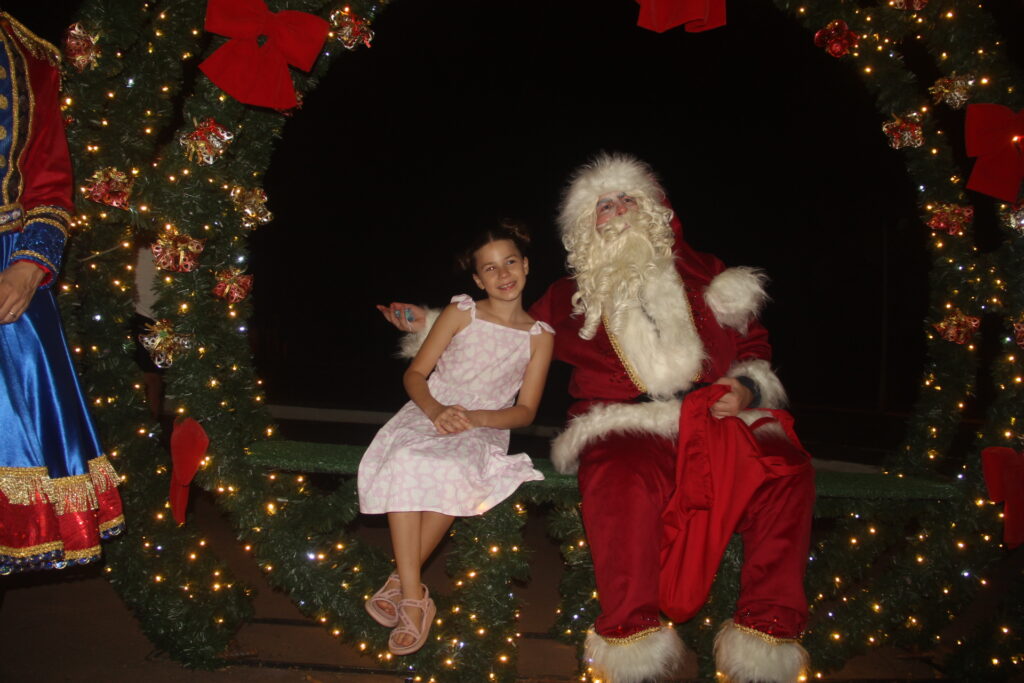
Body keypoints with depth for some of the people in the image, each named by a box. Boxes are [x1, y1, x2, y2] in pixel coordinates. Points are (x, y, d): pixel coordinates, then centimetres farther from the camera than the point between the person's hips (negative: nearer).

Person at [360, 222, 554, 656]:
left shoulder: (539, 336, 7)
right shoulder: (462, 312, 7)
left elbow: (525, 411, 4)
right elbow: (415, 373, 4)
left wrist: (474, 418, -15)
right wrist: (435, 410, -17)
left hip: (485, 427, -1)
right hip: (430, 413, 1)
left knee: (457, 472, -37)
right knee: (407, 461, -35)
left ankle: (400, 581, -24)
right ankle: (413, 596, -32)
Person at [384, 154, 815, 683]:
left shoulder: (703, 276, 23)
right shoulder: (571, 297, 21)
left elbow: (753, 343, 27)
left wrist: (747, 387, 6)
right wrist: (433, 327, 23)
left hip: (718, 418, 2)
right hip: (630, 426, -2)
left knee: (786, 468, -28)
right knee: (622, 478, -39)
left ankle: (768, 630, -22)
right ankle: (631, 638, -32)